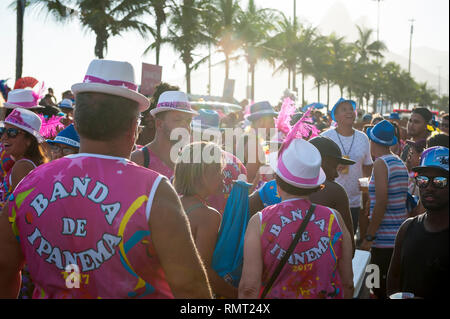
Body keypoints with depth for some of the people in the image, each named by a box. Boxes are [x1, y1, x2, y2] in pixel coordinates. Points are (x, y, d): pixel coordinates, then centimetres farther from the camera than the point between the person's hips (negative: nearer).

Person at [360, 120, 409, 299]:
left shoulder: (381, 163, -12)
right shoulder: (400, 163, 12)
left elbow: (381, 203, -18)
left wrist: (369, 237, -15)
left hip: (385, 238, -8)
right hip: (400, 237, 8)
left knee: (381, 290, -3)